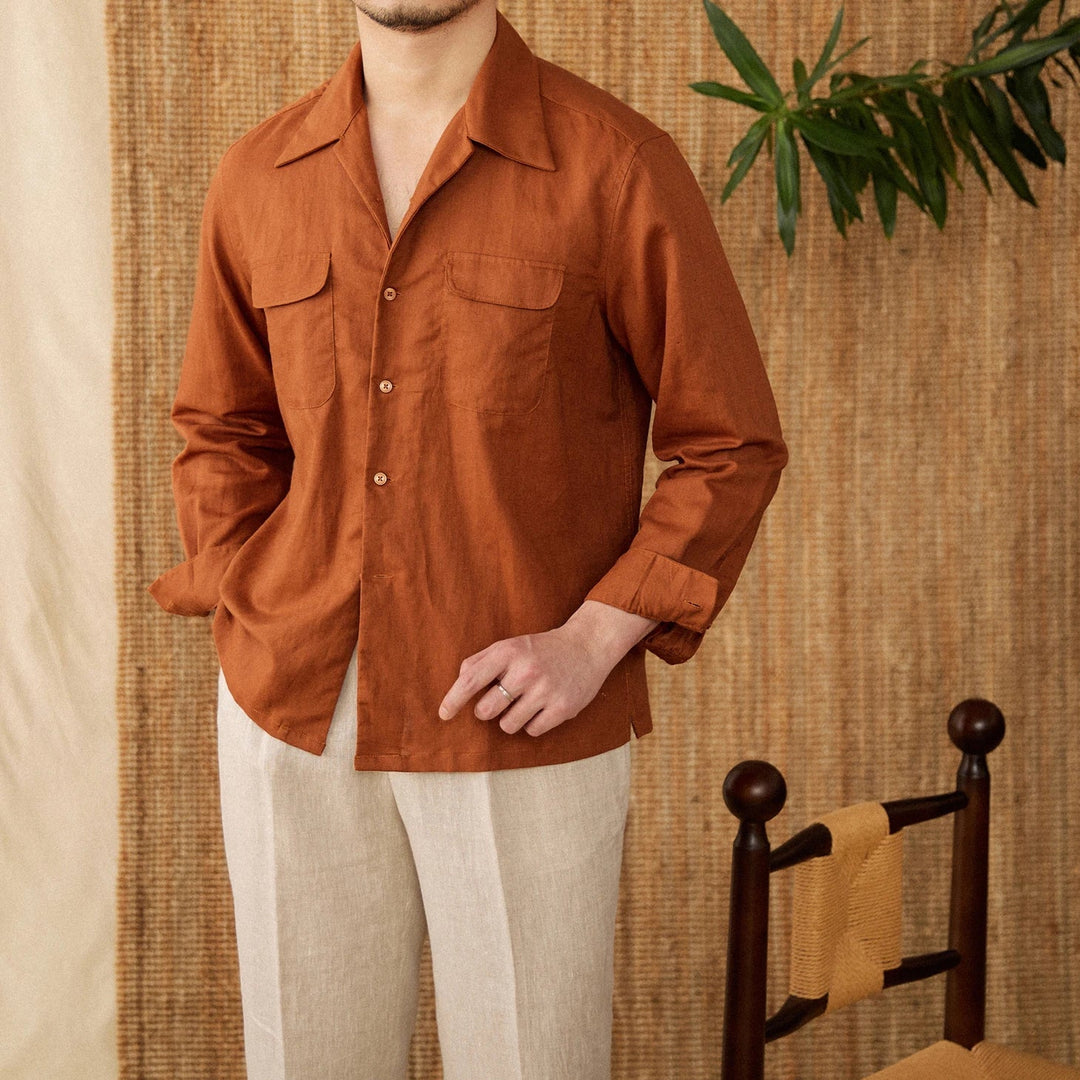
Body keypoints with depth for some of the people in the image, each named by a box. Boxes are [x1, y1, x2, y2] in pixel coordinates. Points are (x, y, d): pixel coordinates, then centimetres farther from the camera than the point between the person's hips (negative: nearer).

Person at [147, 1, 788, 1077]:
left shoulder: (618, 166, -7)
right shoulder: (254, 179, 5)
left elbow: (732, 447, -3)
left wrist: (594, 641, -13)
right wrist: (243, 608, 2)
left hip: (523, 731, -3)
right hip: (291, 720, 4)